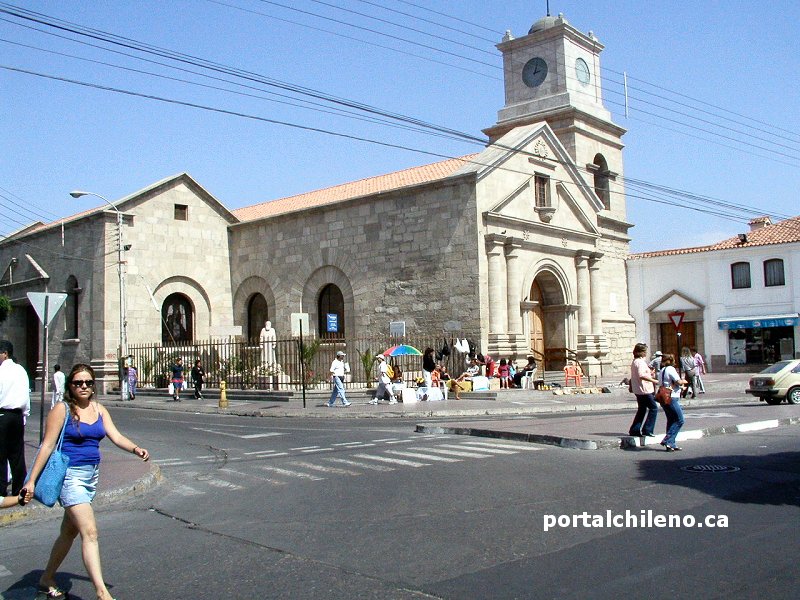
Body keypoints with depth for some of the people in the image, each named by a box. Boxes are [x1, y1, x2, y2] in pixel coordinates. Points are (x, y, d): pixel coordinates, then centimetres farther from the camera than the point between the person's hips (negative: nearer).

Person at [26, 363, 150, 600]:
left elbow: (116, 436, 0)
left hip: (92, 475, 7)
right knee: (90, 532, -14)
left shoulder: (99, 409, 9)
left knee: (69, 532, 18)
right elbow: (47, 446, -10)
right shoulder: (62, 409, -8)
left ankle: (46, 581, 35)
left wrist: (136, 449, -19)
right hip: (70, 475, -7)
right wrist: (32, 480, -12)